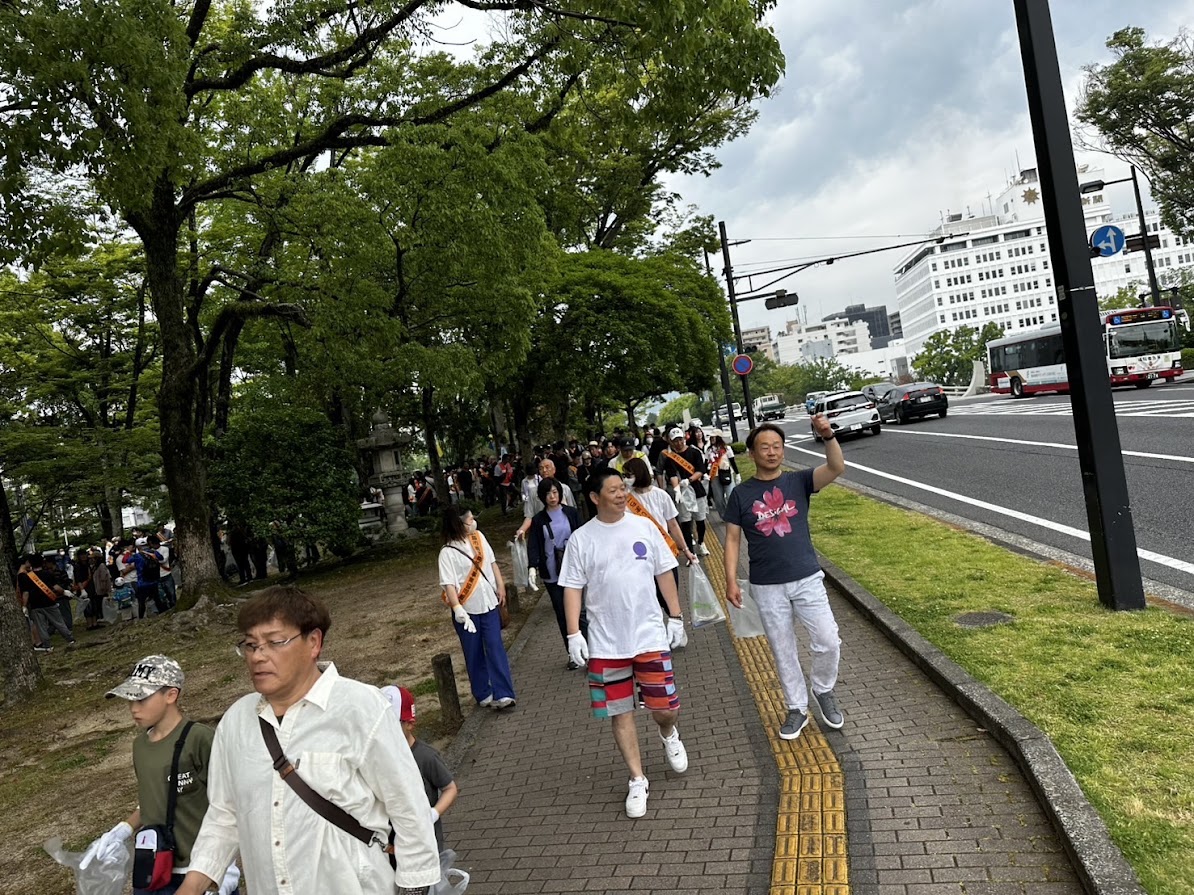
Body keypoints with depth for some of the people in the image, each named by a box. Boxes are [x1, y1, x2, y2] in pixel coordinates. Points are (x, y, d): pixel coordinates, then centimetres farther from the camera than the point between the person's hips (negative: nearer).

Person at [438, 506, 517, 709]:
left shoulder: (479, 537, 1)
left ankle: (502, 694, -1)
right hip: (467, 609, -4)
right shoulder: (448, 552, -17)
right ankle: (483, 694, 24)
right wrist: (457, 609, -31)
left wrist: (500, 586, 8)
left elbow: (492, 562, 11)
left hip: (488, 604, 4)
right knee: (474, 653, 9)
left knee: (495, 647, -2)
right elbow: (448, 584, -22)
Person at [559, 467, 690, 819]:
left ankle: (668, 733, 40)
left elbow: (664, 574, 6)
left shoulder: (644, 527, -1)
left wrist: (676, 618, 5)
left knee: (665, 708, 3)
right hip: (605, 642, 0)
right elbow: (572, 587, -1)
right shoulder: (581, 539, -4)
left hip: (650, 635, 0)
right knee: (620, 712, 7)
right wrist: (573, 633, -9)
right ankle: (637, 780, 24)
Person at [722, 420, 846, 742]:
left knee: (828, 642, -2)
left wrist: (828, 436, -35)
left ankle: (823, 690, 27)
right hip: (767, 587, 0)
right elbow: (732, 539, 0)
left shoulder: (799, 481, -2)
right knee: (783, 652, 11)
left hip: (807, 579, 0)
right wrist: (731, 580, -8)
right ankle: (797, 709, 28)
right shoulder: (741, 494, -2)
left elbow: (836, 468, -18)